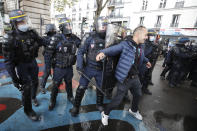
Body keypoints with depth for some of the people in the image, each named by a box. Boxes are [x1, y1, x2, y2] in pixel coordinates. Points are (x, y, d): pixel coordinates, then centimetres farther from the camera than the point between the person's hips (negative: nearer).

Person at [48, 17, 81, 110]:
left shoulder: (74, 38, -5)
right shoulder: (56, 38, -16)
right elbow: (50, 53, -11)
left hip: (69, 67, 3)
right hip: (59, 68, -3)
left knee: (69, 83, 22)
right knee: (55, 85, 13)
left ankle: (70, 96, 47)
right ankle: (53, 101, 38)